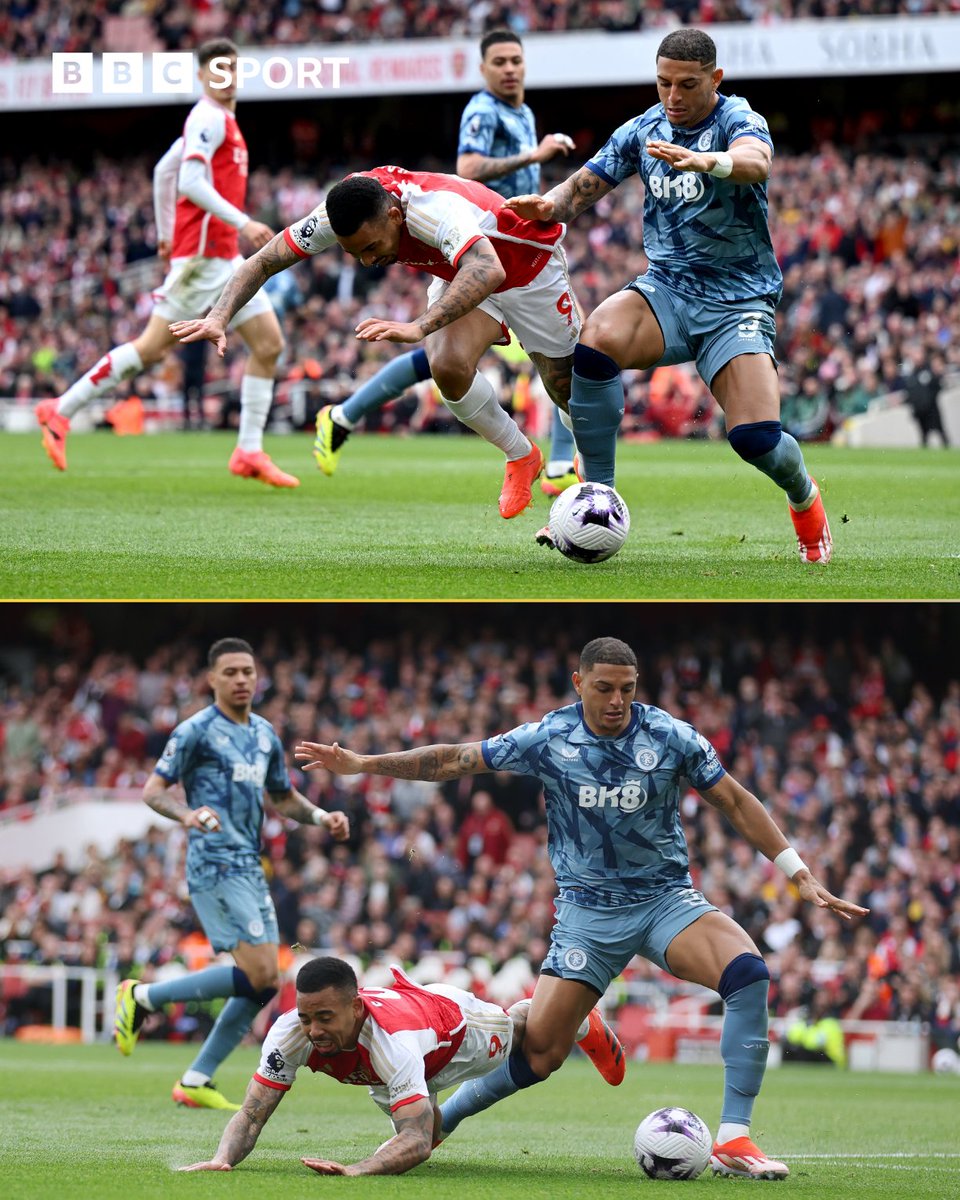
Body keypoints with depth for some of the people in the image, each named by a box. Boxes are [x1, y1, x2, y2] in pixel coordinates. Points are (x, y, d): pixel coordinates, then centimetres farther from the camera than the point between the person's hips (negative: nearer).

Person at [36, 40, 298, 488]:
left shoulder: (218, 120, 18)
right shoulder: (209, 118, -11)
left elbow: (164, 171, 25)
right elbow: (190, 182, -23)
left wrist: (166, 235, 27)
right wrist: (243, 223, -27)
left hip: (224, 257, 10)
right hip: (202, 253, -10)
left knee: (269, 344, 3)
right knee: (152, 348, -8)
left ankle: (250, 451, 4)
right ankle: (61, 411, 2)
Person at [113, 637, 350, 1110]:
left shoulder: (265, 735, 17)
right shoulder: (196, 731, -6)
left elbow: (284, 798, 28)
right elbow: (153, 791, -7)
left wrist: (322, 817, 9)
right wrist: (187, 815, -28)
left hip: (250, 867, 8)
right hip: (215, 865, -8)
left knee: (264, 983, 2)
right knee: (257, 973, -18)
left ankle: (196, 1081, 10)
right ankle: (142, 997, -3)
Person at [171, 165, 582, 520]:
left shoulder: (438, 208, -46)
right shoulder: (340, 214, -27)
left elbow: (488, 271, -64)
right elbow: (264, 261, -19)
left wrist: (419, 326, -73)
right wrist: (219, 317, -35)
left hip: (530, 267, -4)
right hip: (460, 277, 5)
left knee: (568, 388, 4)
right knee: (449, 367, -22)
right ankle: (520, 459, 4)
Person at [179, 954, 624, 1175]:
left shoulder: (392, 1038, -54)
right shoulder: (290, 1033, -42)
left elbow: (417, 1142, -59)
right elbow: (252, 1113, -39)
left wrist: (357, 1170, -77)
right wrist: (222, 1159, -61)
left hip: (459, 1024, -2)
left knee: (520, 1028, 32)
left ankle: (586, 1024, 64)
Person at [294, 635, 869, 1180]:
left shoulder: (670, 736, -9)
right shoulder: (548, 739, -8)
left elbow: (736, 802, 0)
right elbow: (455, 760, 1)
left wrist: (801, 875, -4)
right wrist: (362, 764, -3)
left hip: (667, 897, 0)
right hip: (587, 911, 0)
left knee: (748, 972, -29)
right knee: (539, 1053, -7)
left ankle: (734, 1139, -25)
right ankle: (435, 1121, 20)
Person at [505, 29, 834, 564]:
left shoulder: (738, 120, -11)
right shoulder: (642, 131, 6)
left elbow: (755, 162, -34)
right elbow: (585, 186, 9)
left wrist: (700, 160, -56)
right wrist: (550, 205, -16)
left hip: (737, 300, -3)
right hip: (666, 289, 3)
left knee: (756, 437, -18)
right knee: (595, 343, -30)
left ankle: (805, 498, 21)